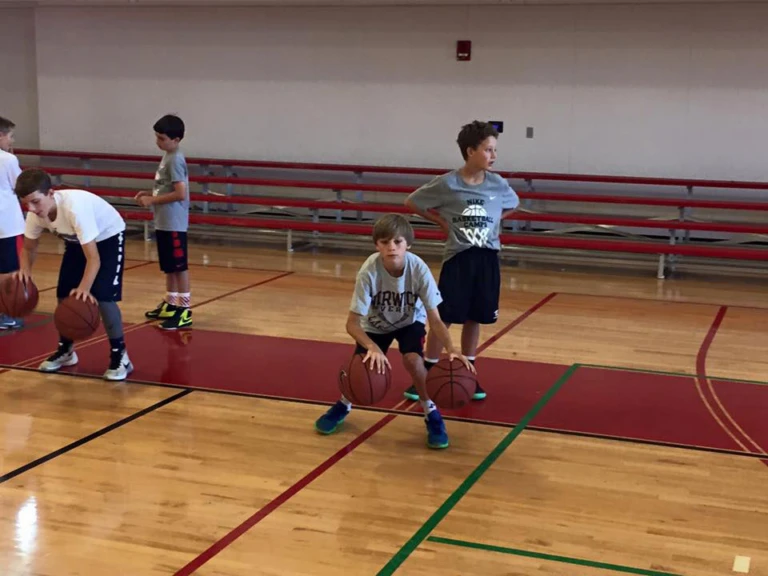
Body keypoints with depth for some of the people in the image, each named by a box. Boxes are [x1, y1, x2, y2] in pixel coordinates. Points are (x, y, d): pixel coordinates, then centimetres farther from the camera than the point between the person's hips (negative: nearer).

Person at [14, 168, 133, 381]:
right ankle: (65, 350, 22)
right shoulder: (35, 214, -20)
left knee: (102, 297, -18)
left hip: (108, 237, -7)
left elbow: (93, 258, -39)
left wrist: (84, 287, -52)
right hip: (77, 239, 7)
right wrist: (25, 270, -22)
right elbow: (28, 248, -2)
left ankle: (120, 356, -7)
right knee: (65, 295, 2)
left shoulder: (74, 207, -41)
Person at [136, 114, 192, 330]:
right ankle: (171, 304, 27)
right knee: (168, 267, 17)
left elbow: (180, 193, -23)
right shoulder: (168, 156, 13)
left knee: (179, 267, -5)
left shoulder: (175, 160, -17)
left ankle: (185, 311, 0)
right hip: (164, 222, 10)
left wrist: (152, 201, -15)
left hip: (173, 223, -10)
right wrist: (150, 194, 9)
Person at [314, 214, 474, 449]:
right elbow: (352, 323, -30)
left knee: (413, 360, -26)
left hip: (410, 321, 0)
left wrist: (451, 349, -45)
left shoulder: (418, 268, -32)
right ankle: (344, 404, 23)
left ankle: (432, 414, -1)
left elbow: (435, 320, -28)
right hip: (376, 324, 0)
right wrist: (372, 347, -48)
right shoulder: (369, 271, -33)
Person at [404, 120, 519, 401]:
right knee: (443, 317, 1)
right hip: (458, 258, -3)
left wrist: (490, 222, 7)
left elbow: (513, 205, 21)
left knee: (474, 318, 12)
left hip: (487, 259, 3)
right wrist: (442, 222, -2)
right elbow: (411, 202, 1)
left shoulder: (499, 185, -1)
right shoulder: (447, 184, -11)